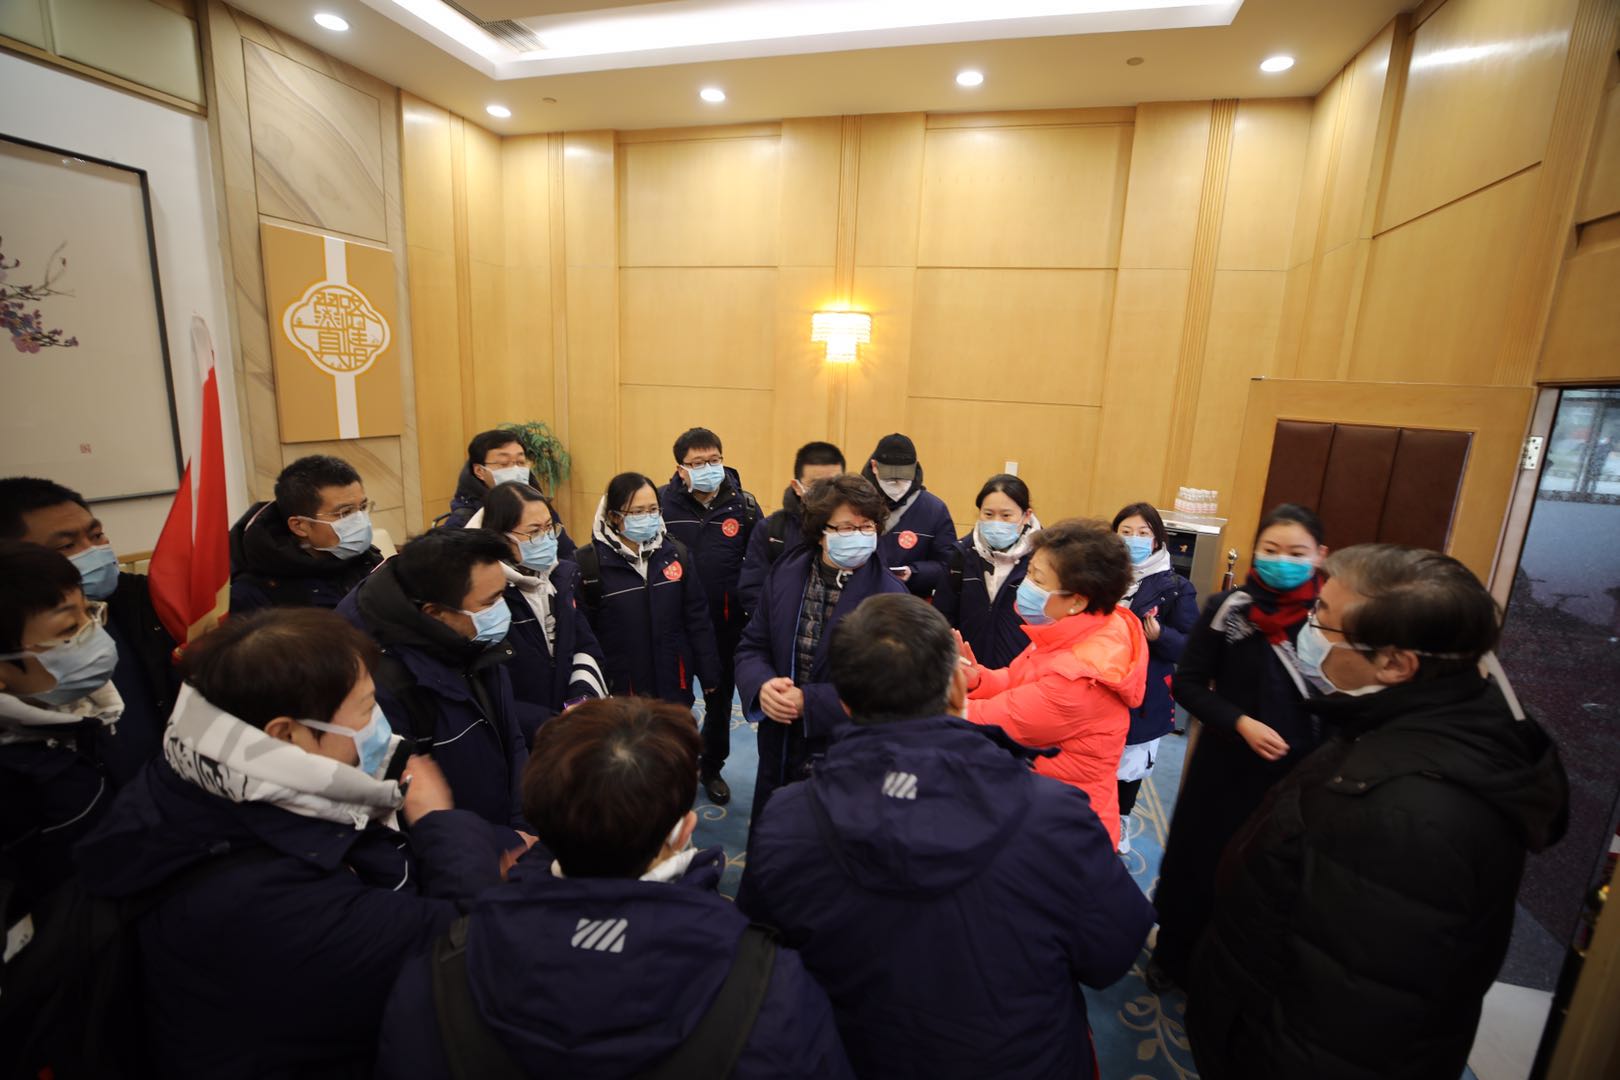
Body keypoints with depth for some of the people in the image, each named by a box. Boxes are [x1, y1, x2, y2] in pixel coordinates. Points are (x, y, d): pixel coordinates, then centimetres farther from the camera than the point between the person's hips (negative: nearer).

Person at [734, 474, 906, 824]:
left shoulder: (890, 597, -16)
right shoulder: (785, 572, -2)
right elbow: (752, 646, 2)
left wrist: (808, 702, -25)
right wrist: (762, 686, -19)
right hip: (780, 750, 5)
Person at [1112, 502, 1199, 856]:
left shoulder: (1175, 587, -5)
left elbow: (1191, 647, -6)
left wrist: (1161, 635, -24)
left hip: (1142, 697, -1)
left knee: (1129, 764, 12)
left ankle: (1120, 823, 38)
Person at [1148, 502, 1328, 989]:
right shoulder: (1228, 607, -10)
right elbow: (1188, 683, -7)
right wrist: (1240, 722, -19)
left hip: (1301, 772, 1)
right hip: (1226, 766, -1)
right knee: (1198, 866, 13)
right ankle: (1175, 960, 39)